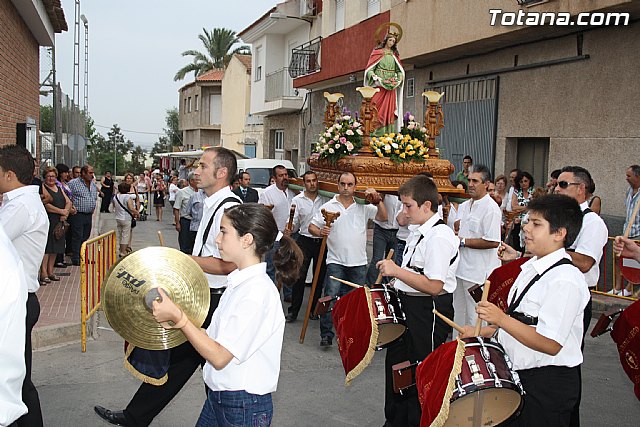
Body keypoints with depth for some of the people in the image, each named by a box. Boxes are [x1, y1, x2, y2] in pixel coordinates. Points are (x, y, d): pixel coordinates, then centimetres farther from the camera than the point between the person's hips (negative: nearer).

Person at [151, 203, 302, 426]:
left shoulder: (257, 292, -24)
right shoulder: (240, 281, 4)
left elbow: (219, 357, -24)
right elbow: (217, 339, 5)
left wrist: (177, 317, -25)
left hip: (243, 407, -7)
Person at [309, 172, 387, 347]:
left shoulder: (364, 206, 5)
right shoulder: (328, 207, 1)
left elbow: (383, 217, -1)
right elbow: (312, 227, 3)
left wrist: (378, 200, -14)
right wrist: (320, 232, -18)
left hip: (359, 263, 2)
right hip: (335, 262, -2)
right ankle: (326, 334, -1)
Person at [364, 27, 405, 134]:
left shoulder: (394, 55, 17)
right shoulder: (377, 52, 6)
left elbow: (400, 71, 17)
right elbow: (370, 69, 1)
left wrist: (399, 79, -3)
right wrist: (375, 77, -17)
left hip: (391, 87, 4)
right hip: (379, 85, -4)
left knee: (390, 110, -1)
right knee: (379, 110, -11)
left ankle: (389, 134, -1)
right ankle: (378, 135, -12)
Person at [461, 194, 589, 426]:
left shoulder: (565, 280, -23)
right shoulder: (531, 267, 6)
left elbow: (551, 344, -28)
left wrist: (501, 319, -32)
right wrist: (482, 331, 9)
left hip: (548, 385, -9)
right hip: (518, 375, 9)